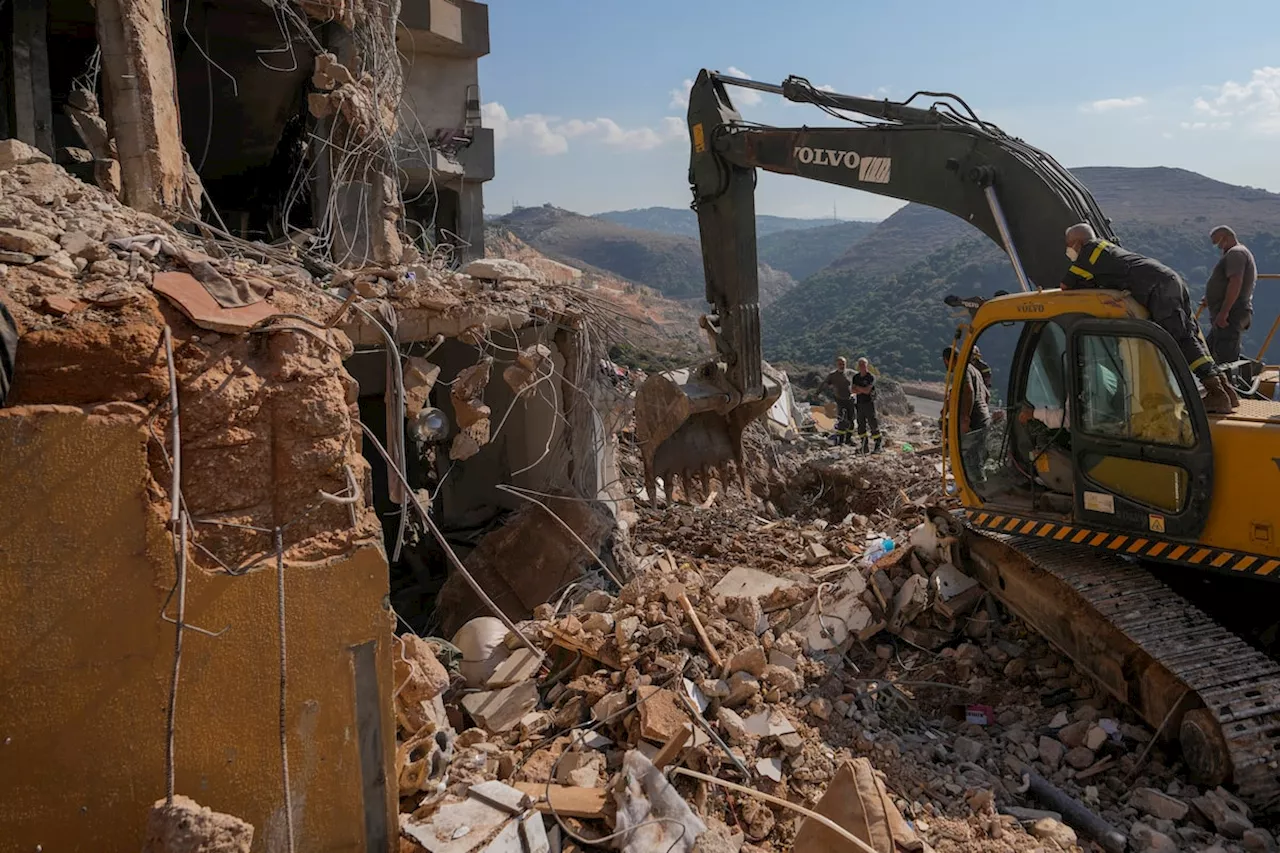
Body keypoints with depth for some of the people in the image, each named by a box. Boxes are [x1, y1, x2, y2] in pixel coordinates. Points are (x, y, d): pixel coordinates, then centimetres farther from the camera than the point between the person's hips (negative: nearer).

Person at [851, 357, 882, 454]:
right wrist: (862, 390, -15)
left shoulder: (871, 377, -9)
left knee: (873, 425, -4)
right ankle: (864, 446, 14)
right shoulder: (856, 377, 9)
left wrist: (858, 387, -5)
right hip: (859, 404, 6)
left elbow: (867, 390, -19)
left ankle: (877, 446, 2)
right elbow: (853, 390, 1)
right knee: (861, 426, 7)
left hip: (869, 403, -5)